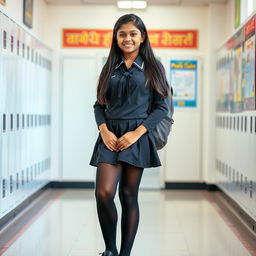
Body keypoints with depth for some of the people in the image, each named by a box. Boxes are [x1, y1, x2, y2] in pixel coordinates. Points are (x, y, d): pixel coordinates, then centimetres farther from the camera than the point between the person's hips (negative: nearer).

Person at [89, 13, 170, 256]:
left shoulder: (152, 67, 4)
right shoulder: (110, 68, 13)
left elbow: (161, 107, 0)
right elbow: (99, 104, 12)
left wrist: (137, 133, -12)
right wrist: (104, 130, -7)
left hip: (137, 136, -2)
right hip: (110, 137, 2)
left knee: (129, 196, 2)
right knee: (103, 193, -12)